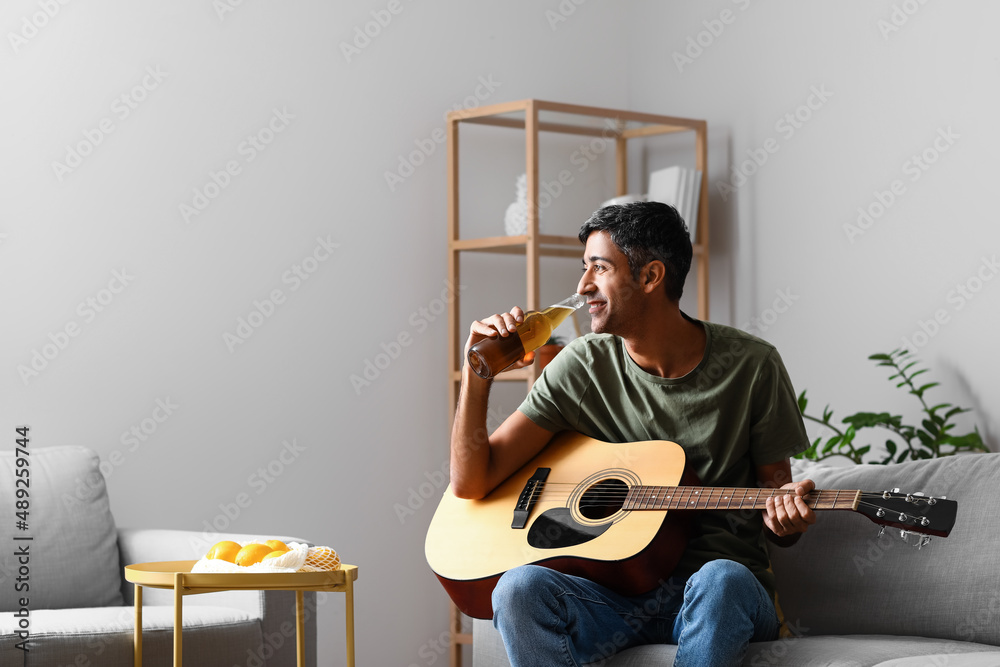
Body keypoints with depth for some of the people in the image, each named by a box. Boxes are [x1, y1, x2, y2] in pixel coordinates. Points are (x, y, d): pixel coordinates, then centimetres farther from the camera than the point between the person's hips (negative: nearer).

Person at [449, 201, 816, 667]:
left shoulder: (751, 365, 0)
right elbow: (470, 482, 4)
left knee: (721, 581, -39)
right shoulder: (582, 367, 4)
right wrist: (477, 372, -9)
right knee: (519, 589, -31)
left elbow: (775, 485, 7)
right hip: (611, 588, 2)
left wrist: (785, 517, -18)